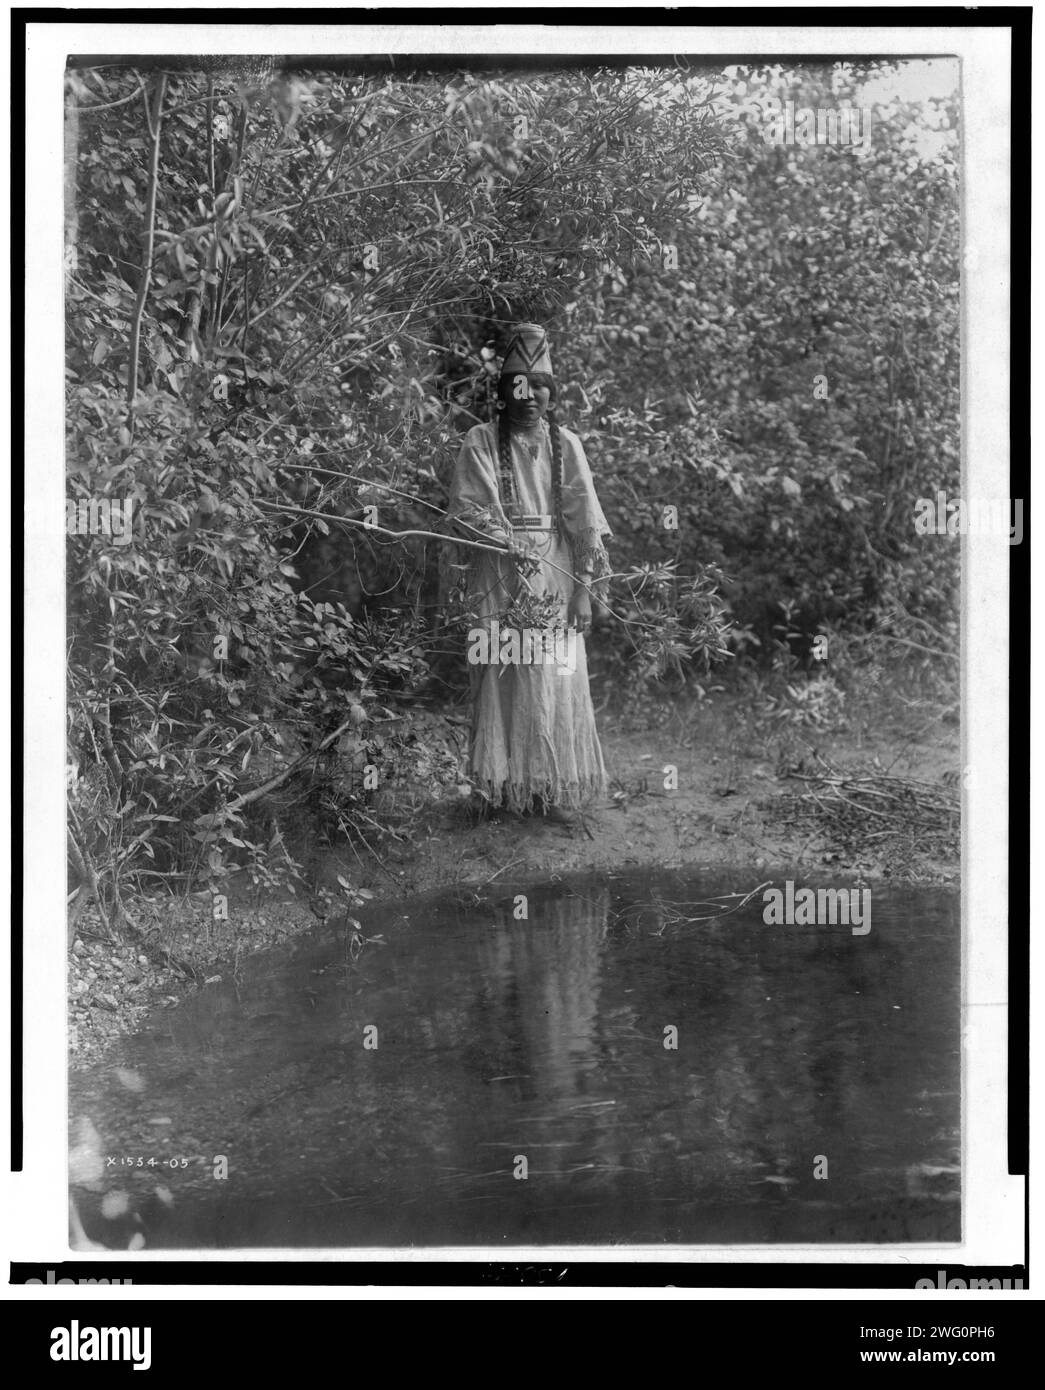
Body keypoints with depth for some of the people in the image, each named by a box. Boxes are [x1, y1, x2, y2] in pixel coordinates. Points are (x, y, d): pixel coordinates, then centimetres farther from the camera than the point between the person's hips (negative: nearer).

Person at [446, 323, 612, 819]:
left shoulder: (565, 445, 8)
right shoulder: (480, 442, 3)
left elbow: (586, 522, 4)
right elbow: (466, 510, -5)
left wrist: (585, 590, -3)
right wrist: (509, 543, -20)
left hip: (555, 578, 2)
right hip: (498, 579, -2)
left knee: (556, 682, 1)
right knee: (500, 680, -2)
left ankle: (555, 791, 10)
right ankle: (500, 788, 7)